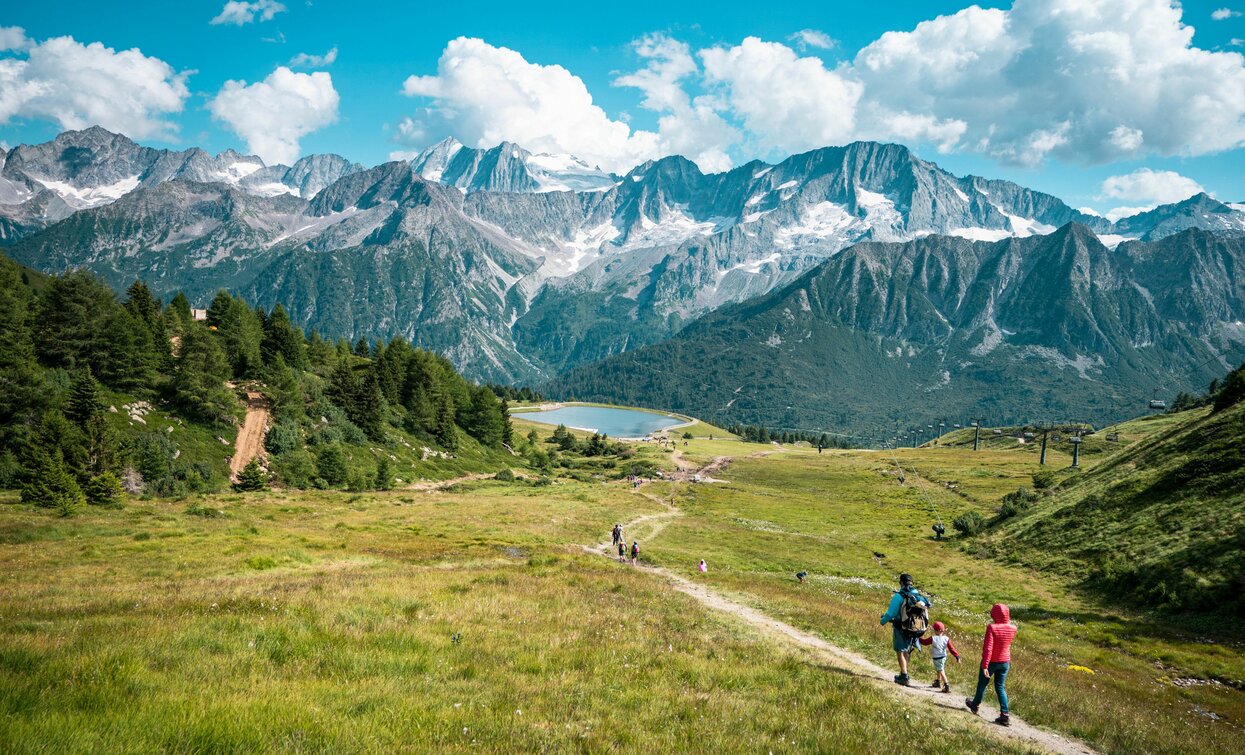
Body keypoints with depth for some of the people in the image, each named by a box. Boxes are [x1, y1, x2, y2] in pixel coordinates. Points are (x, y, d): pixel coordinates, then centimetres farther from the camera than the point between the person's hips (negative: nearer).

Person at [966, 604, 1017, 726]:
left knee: (982, 684, 17)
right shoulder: (1012, 629, -8)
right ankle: (1005, 715, 3)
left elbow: (988, 648, -26)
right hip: (1005, 662, 4)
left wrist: (984, 666, -23)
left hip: (991, 661, -4)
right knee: (1000, 687, 12)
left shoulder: (992, 627, -24)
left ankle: (975, 705, 38)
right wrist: (1007, 621, 5)